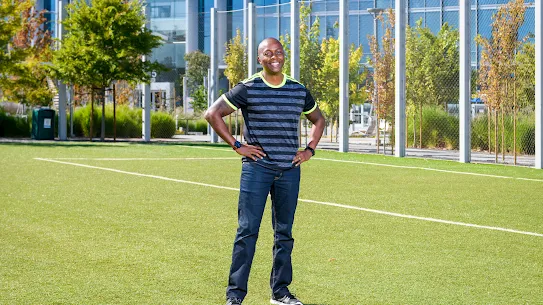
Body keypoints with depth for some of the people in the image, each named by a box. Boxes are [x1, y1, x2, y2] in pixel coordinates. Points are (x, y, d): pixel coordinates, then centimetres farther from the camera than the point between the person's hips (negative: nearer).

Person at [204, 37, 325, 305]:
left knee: (284, 233, 8)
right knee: (247, 230, -7)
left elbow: (318, 119, 26)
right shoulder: (248, 89, -2)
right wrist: (236, 146, -5)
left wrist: (310, 150, 12)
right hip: (256, 167, -4)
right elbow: (212, 114, -1)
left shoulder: (299, 91, 10)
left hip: (289, 170, 4)